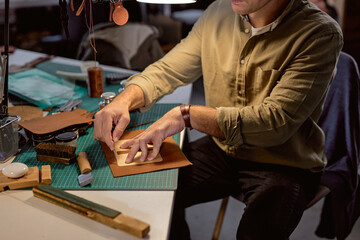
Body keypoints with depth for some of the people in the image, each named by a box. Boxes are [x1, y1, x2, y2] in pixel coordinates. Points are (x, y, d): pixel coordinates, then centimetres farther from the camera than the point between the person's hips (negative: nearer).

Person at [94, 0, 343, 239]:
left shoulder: (320, 33, -19)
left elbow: (276, 121, -26)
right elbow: (166, 70, 3)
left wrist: (187, 115, -32)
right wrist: (124, 100, -18)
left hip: (284, 164, -4)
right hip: (221, 149, 5)